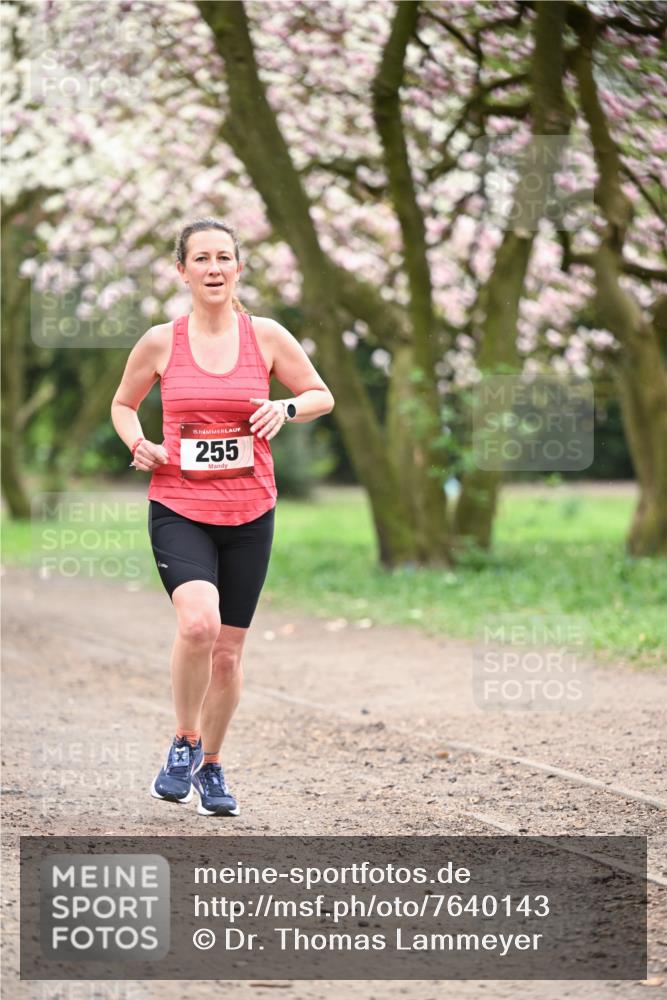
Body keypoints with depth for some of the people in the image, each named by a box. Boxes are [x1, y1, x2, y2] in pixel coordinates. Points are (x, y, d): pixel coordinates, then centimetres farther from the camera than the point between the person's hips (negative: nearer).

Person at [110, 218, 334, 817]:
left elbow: (322, 396, 10)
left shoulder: (266, 336, 0)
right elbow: (123, 404, 15)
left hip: (249, 514, 2)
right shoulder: (160, 342, -1)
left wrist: (287, 407, -11)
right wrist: (139, 445, -4)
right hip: (178, 509, -2)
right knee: (198, 622, -26)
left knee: (228, 650, 8)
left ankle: (211, 767, 29)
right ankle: (184, 743, -2)